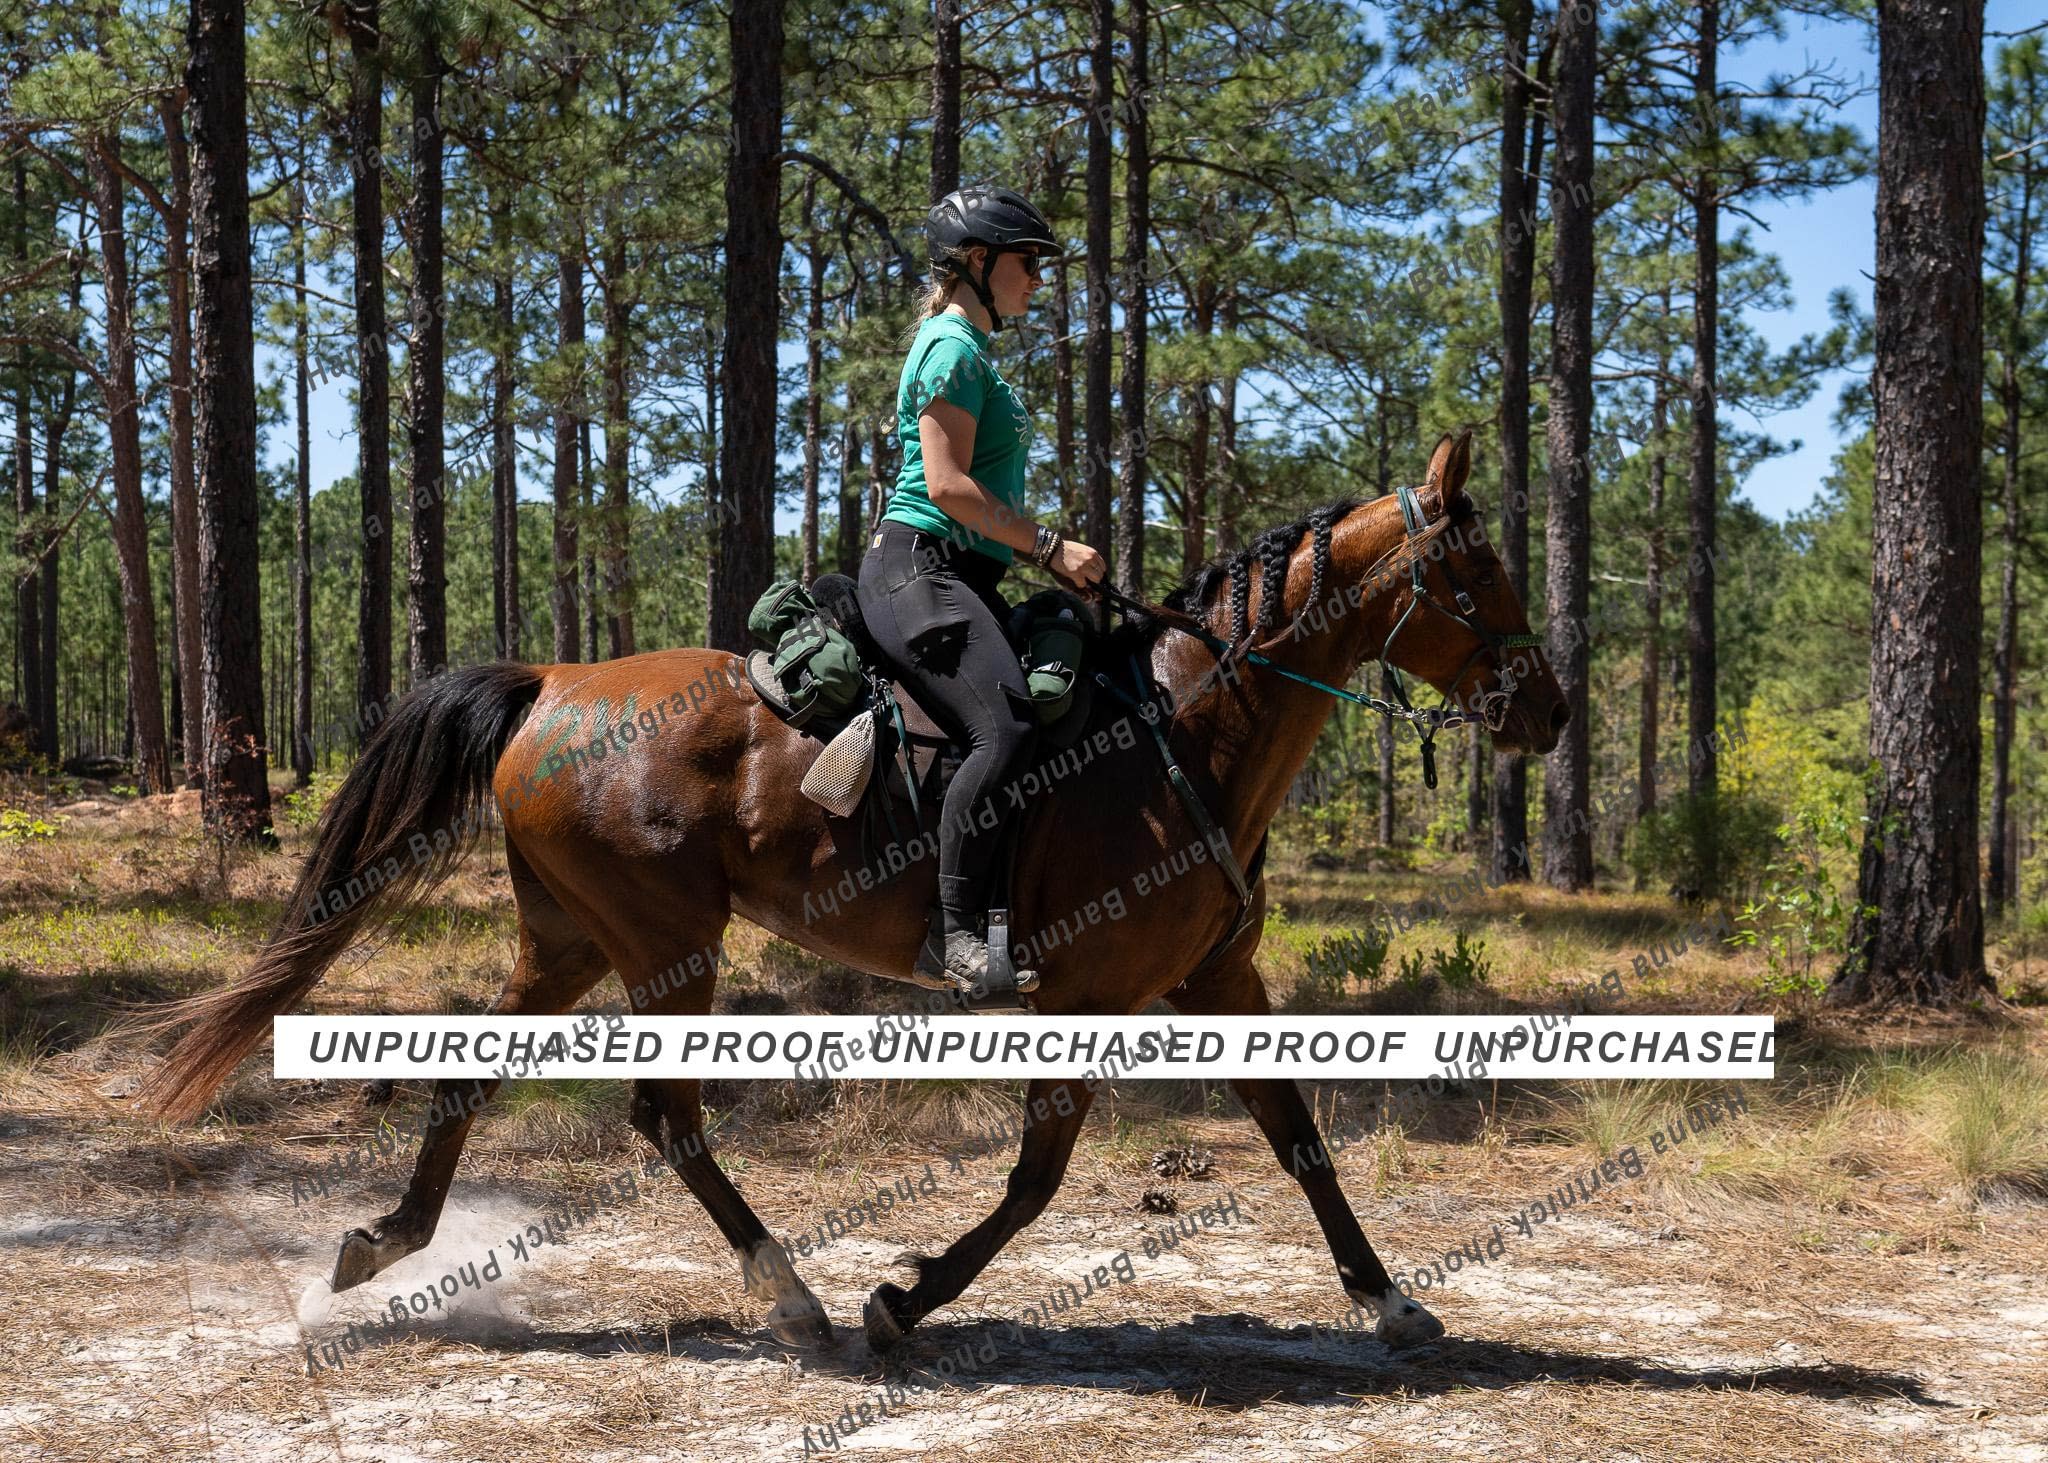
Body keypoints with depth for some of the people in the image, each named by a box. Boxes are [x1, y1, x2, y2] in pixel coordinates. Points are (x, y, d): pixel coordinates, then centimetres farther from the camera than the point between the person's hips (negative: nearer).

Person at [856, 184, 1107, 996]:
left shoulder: (970, 351, 25)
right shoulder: (953, 347, -6)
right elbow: (947, 485, -16)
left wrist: (1050, 553, 18)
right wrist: (1051, 546, -14)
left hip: (961, 577, 11)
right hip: (918, 568, -11)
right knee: (1007, 728, -28)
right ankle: (955, 932, -28)